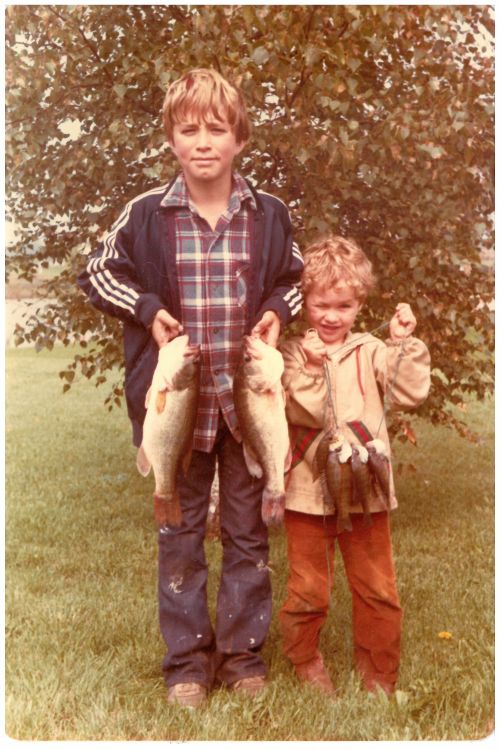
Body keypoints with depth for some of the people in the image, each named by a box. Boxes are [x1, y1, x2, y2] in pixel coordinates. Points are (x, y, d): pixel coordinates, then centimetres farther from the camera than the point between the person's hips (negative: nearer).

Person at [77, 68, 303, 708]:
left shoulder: (268, 215, 0)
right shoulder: (146, 215, -4)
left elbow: (296, 277, 15)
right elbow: (97, 274, 6)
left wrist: (278, 309, -5)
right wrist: (147, 311, -9)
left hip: (247, 398, 1)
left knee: (246, 528, 11)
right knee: (180, 530, 10)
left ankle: (241, 650, 28)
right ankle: (187, 659, 25)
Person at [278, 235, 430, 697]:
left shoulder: (370, 351, 4)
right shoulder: (294, 354, -3)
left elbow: (410, 393, -8)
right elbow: (308, 414, -15)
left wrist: (403, 343, -15)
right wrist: (313, 369, -28)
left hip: (366, 490, 2)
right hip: (309, 491, -2)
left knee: (378, 589, 10)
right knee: (308, 589, 10)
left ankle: (378, 675, 28)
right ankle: (306, 662, 33)